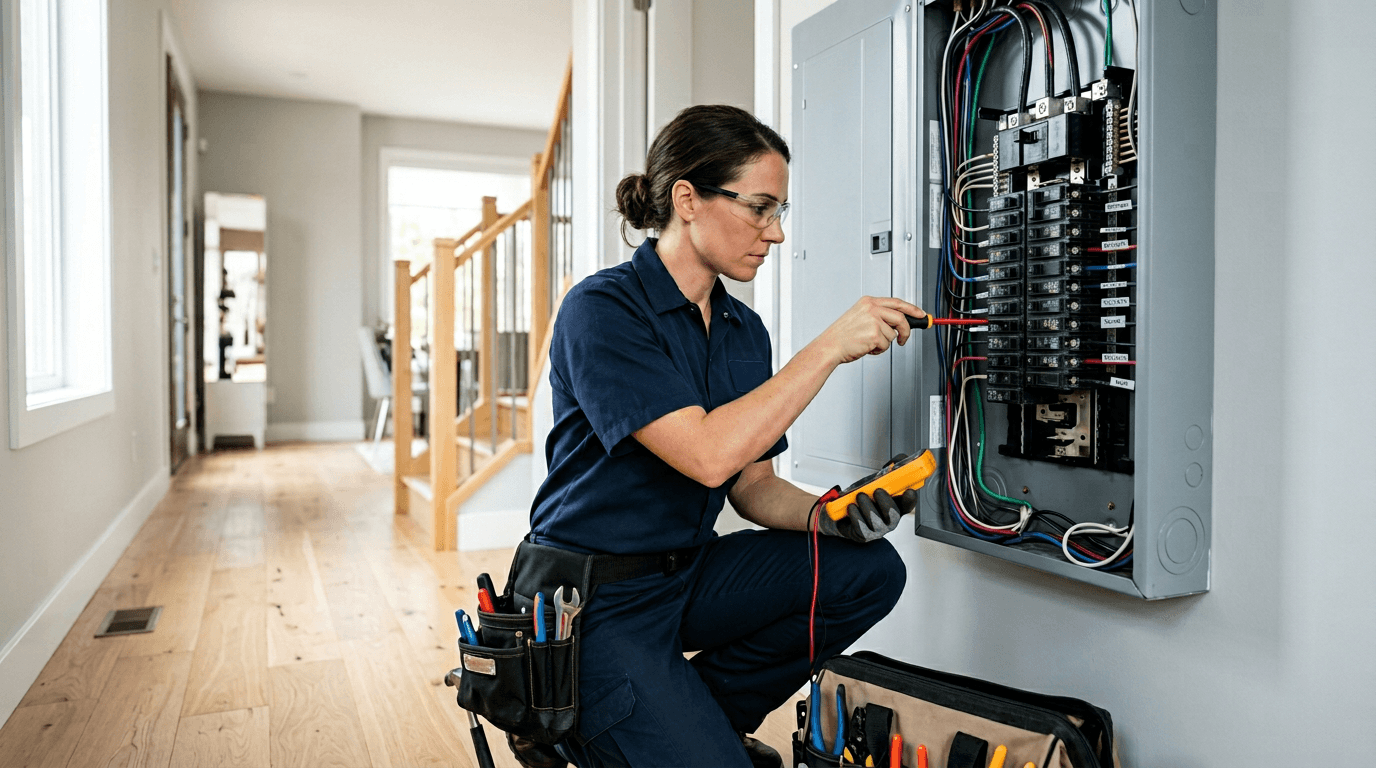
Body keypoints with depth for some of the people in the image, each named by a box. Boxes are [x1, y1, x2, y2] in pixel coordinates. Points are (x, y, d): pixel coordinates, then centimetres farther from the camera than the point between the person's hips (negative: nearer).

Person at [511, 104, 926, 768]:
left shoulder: (744, 331, 6)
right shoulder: (601, 310, -17)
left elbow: (754, 486, 7)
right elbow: (708, 455, -28)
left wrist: (830, 515, -13)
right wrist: (830, 347, -23)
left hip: (687, 575, 8)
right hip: (595, 602, -7)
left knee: (869, 569, -5)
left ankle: (698, 712, 8)